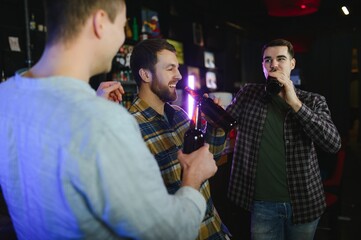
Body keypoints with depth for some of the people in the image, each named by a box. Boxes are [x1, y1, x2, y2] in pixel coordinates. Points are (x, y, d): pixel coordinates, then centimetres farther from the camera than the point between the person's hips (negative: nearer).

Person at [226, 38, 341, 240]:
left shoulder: (313, 101, -2)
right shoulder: (248, 94, 2)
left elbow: (333, 143, -15)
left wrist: (295, 103, -20)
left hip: (303, 201, 0)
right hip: (262, 203, 0)